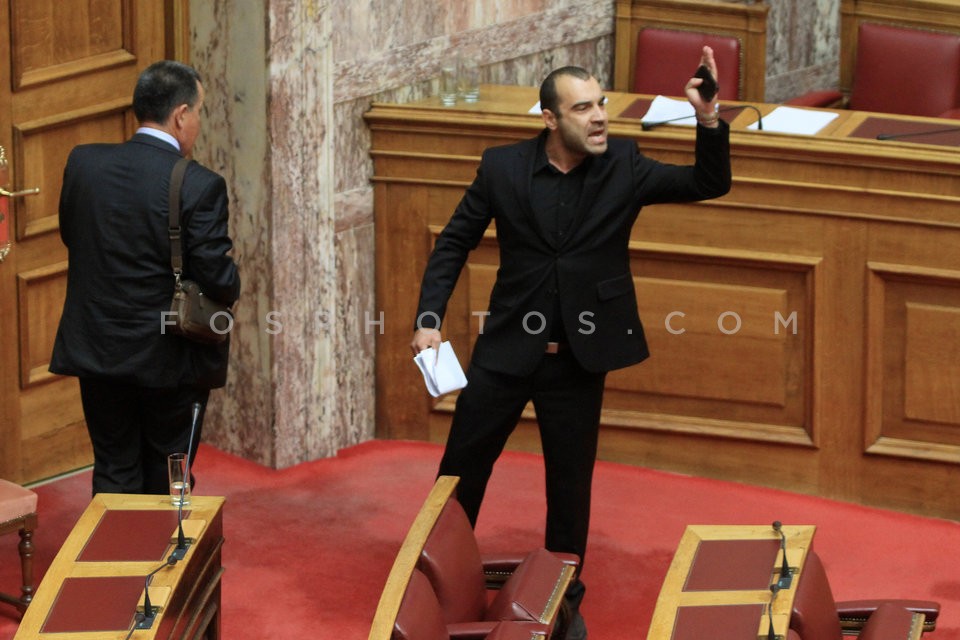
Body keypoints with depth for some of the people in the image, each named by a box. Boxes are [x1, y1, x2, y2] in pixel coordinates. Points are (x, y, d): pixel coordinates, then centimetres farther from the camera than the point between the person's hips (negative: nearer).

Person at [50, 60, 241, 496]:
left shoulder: (82, 163, -4)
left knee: (114, 475, 13)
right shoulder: (200, 186, -18)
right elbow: (220, 281, -17)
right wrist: (230, 287, 5)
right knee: (167, 481, 12)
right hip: (172, 361, -3)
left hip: (98, 352, 3)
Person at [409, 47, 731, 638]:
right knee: (461, 468, 8)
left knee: (571, 484, 10)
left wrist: (710, 120, -28)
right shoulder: (503, 167, -7)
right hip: (506, 349, 0)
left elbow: (709, 185, -12)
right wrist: (429, 318, -6)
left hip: (580, 358, 0)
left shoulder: (623, 167, -6)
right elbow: (455, 242, 3)